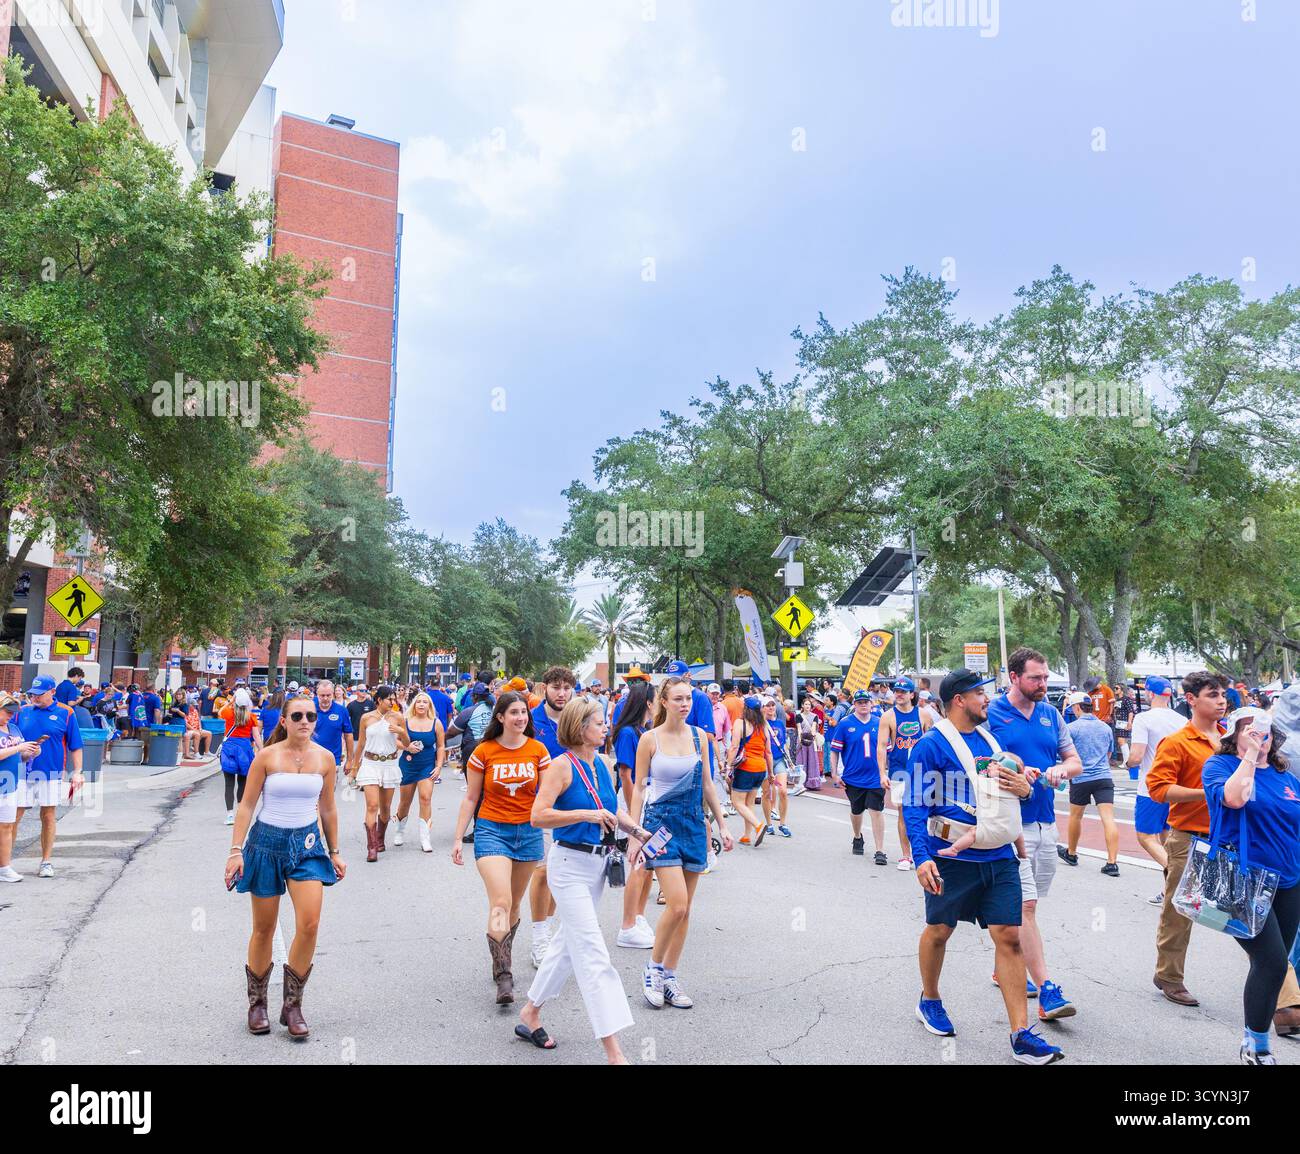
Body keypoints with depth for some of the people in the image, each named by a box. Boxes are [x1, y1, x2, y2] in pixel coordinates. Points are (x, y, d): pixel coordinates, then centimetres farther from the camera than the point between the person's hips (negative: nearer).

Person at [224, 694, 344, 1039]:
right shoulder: (267, 756, -7)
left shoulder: (324, 758, 0)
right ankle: (257, 1003, 29)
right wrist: (236, 850, -9)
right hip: (267, 842, -1)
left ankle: (292, 1005, 6)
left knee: (309, 924, -11)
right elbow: (246, 805, -3)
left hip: (307, 843, 2)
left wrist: (334, 852, 14)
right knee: (264, 929, 9)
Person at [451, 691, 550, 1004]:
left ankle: (502, 958, 36)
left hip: (529, 832, 3)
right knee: (500, 903, -16)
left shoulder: (537, 750, 0)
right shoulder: (484, 752, -5)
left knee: (514, 905, 14)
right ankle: (504, 977, -8)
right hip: (492, 830, -3)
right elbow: (470, 798, 3)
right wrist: (457, 839, 3)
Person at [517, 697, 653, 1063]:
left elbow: (614, 810, 16)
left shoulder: (602, 766, 7)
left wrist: (637, 831, -1)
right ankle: (613, 1050, -4)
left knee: (567, 943, 19)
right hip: (570, 864, -8)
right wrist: (586, 815, -24)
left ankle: (530, 1014, 38)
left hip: (597, 864, 8)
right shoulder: (563, 765, -15)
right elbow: (538, 815, -21)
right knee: (593, 956, -8)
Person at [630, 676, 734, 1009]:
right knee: (677, 904, -13)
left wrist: (722, 825, 11)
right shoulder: (650, 739, -5)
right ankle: (652, 969, 9)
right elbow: (639, 788, -2)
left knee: (684, 909, 7)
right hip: (661, 822, -4)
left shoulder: (699, 736, 5)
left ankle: (669, 978, 20)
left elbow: (707, 784, 13)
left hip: (693, 824, 5)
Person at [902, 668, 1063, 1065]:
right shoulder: (931, 745, -11)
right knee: (939, 930, 12)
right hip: (952, 855, -5)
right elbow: (916, 806, -13)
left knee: (1009, 936, 0)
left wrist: (1024, 787, -4)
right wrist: (922, 858, -23)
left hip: (998, 856, 5)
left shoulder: (990, 740, 10)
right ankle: (929, 1000, 36)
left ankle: (1021, 1035, 6)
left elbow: (1010, 785, 20)